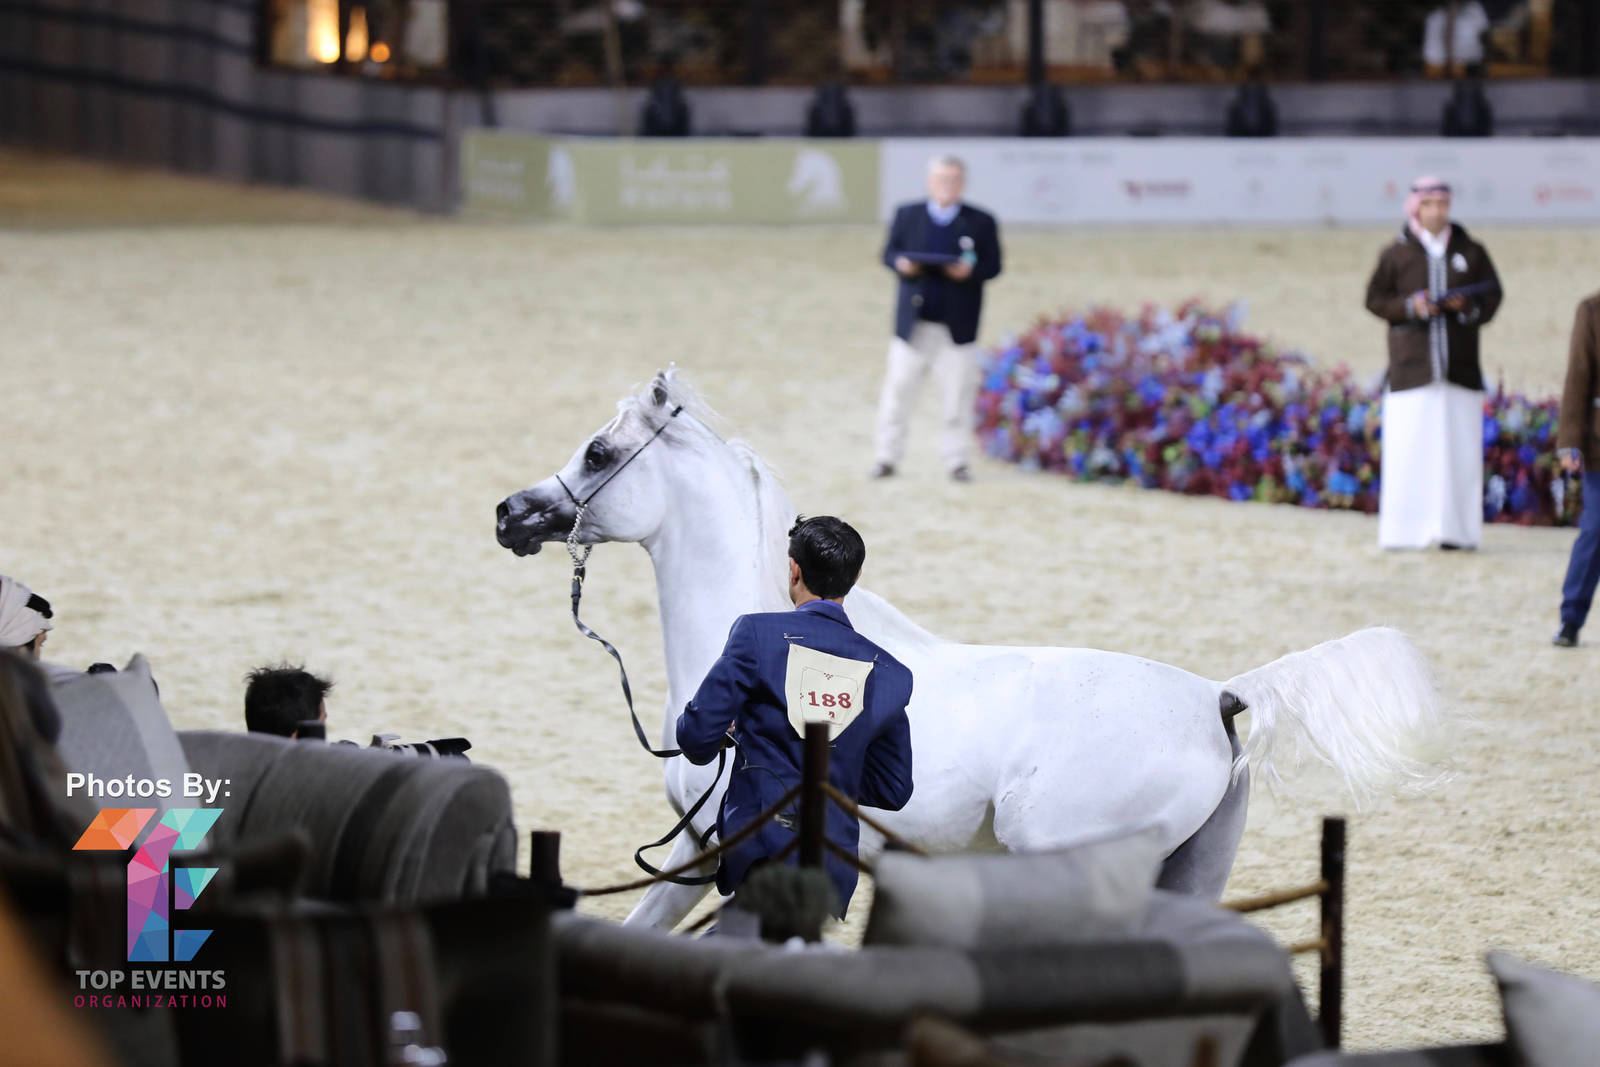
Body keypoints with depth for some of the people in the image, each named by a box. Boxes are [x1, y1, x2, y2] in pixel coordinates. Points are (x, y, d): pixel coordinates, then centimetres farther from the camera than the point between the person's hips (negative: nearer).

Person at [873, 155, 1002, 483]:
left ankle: (956, 461, 10)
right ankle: (888, 457, 9)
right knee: (898, 391, 1)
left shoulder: (981, 223, 4)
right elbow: (889, 253, 8)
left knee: (958, 396, 1)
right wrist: (902, 264, -14)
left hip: (958, 324, -1)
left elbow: (992, 265, 2)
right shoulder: (906, 215, 8)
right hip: (913, 320, 1)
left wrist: (970, 271, -18)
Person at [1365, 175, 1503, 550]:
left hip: (1460, 364, 2)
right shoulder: (1396, 254, 5)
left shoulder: (1471, 252, 10)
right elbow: (1375, 299, 6)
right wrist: (1410, 307, -12)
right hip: (1411, 364, -2)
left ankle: (1455, 529, 0)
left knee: (1459, 448, -3)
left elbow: (1492, 296, 11)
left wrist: (1469, 307, -10)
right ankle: (1402, 530, -4)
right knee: (1408, 447, -6)